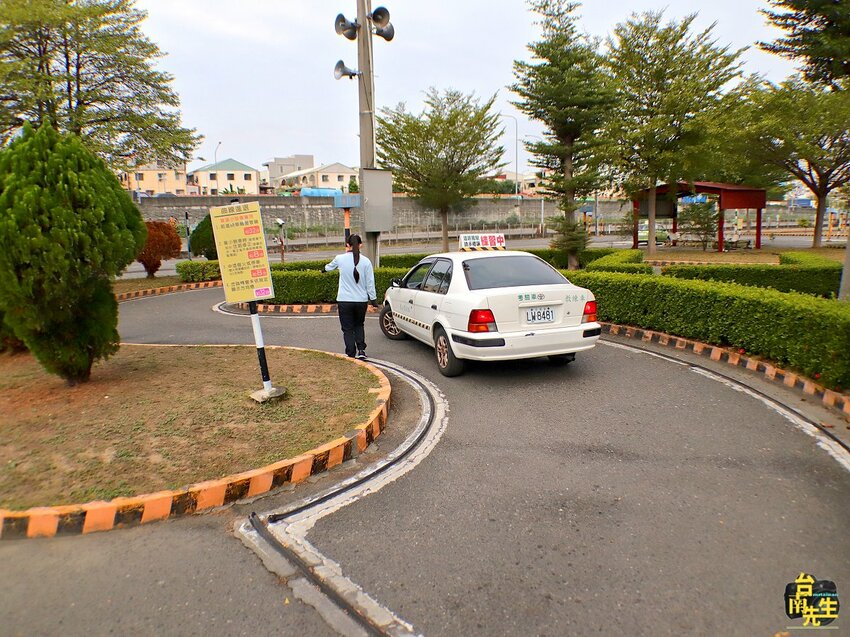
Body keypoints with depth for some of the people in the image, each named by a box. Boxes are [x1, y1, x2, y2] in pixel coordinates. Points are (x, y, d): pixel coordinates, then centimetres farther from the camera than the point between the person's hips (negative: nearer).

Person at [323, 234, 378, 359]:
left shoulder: (340, 259, -3)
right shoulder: (366, 261, -4)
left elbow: (330, 266, 21)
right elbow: (370, 282, -1)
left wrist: (324, 269, 44)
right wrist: (373, 299, 9)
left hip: (344, 301, -1)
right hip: (361, 301, 1)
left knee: (348, 328, 8)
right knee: (359, 325, 21)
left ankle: (351, 354, 7)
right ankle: (361, 350, 8)